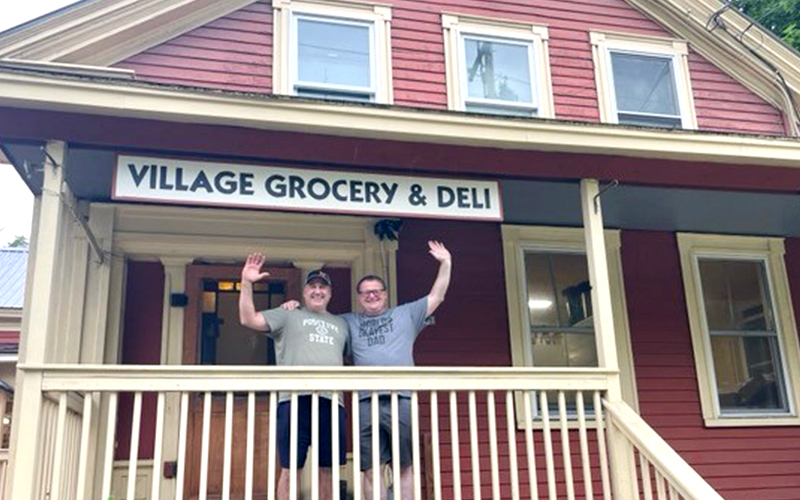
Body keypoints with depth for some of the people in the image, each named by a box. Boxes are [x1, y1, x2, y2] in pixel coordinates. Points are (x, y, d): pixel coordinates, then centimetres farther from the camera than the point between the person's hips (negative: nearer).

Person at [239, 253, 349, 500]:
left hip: (332, 401, 3)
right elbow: (248, 319, 2)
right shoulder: (288, 315, 14)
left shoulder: (341, 324, 25)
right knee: (290, 469, -1)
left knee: (327, 470, 6)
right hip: (295, 398, -3)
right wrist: (246, 283, -6)